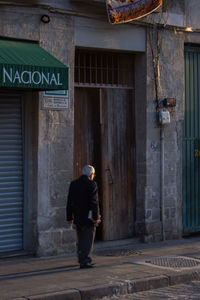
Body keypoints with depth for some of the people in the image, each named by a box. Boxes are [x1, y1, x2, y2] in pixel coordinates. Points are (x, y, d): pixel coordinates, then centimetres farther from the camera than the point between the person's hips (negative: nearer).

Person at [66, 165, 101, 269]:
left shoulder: (73, 184, 8)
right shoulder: (91, 184, -10)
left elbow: (69, 203, 10)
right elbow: (94, 202, -16)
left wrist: (69, 218, 13)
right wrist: (96, 217, -15)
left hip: (77, 217, 6)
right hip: (89, 217, -6)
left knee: (80, 241, 16)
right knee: (88, 240, -1)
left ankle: (82, 259, 20)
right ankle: (85, 261, -5)